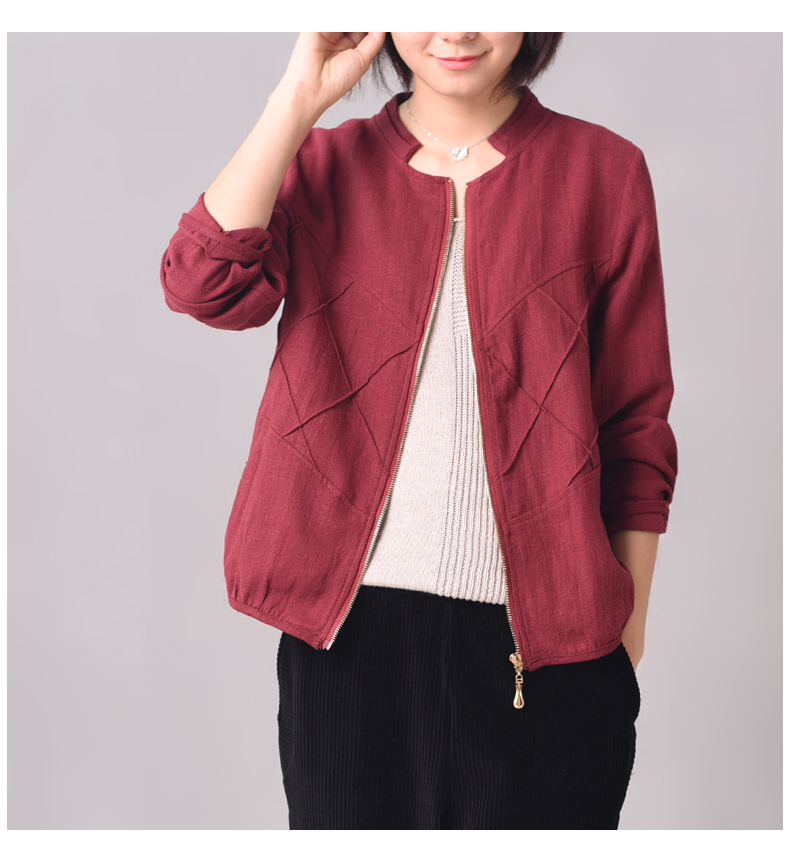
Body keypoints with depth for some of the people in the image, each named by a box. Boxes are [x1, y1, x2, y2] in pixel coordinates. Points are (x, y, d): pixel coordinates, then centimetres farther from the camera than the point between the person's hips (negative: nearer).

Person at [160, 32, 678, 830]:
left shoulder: (602, 170, 1)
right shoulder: (326, 164, 6)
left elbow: (635, 422, 3)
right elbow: (205, 285, -14)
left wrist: (628, 620, 3)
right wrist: (300, 98, -11)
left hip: (543, 638, -1)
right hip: (351, 623, 1)